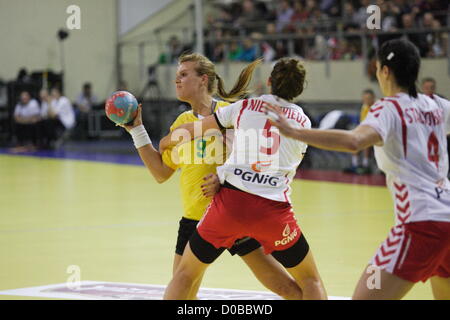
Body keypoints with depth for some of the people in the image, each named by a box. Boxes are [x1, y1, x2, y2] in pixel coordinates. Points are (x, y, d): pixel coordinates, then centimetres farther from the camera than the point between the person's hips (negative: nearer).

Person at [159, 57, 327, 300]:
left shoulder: (244, 106, 11)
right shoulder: (303, 122, 13)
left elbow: (190, 131, 13)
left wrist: (165, 142, 34)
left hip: (230, 201, 0)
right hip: (274, 208, 0)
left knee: (186, 273, 17)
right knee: (310, 281, 19)